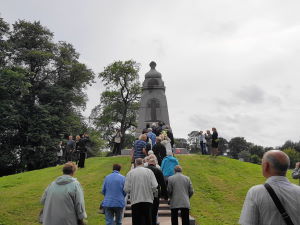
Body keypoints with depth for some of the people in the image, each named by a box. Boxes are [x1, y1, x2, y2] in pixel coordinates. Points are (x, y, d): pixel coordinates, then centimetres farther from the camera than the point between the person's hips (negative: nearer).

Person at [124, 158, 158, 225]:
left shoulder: (130, 173, -3)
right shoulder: (149, 171, -2)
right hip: (148, 200, 1)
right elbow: (154, 186, -8)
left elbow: (126, 189, -5)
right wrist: (152, 192, 14)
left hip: (135, 201, 0)